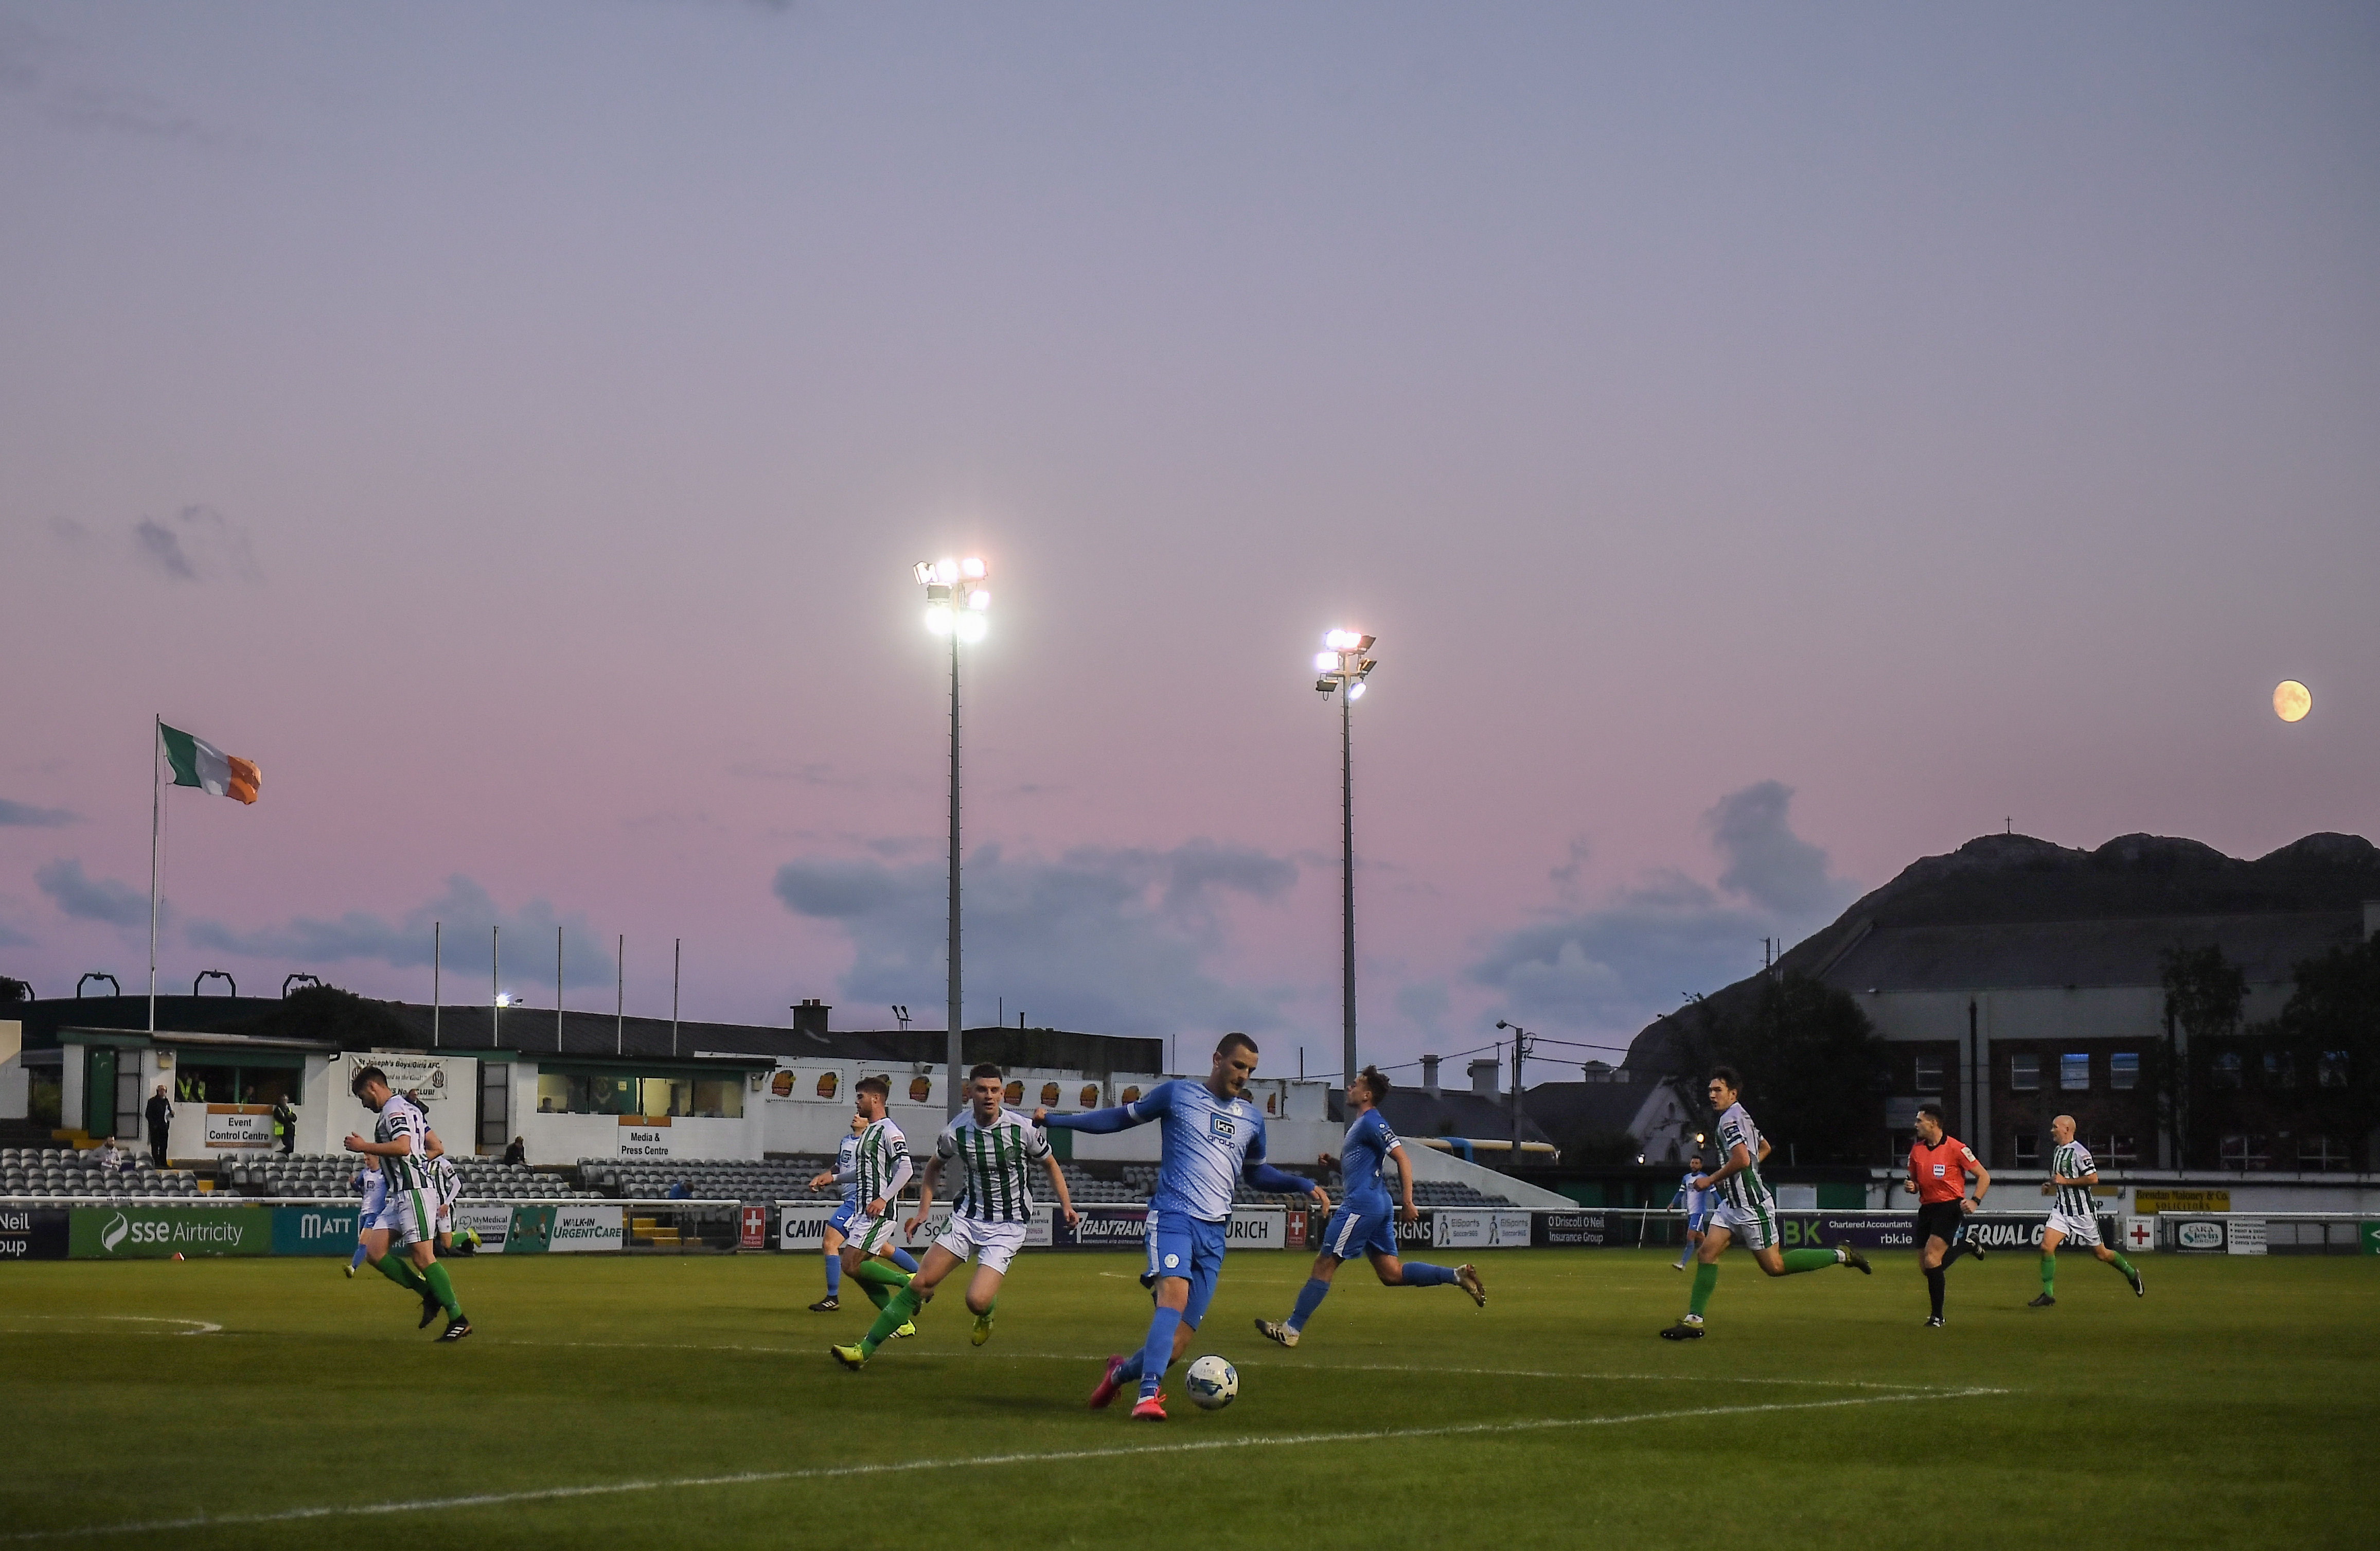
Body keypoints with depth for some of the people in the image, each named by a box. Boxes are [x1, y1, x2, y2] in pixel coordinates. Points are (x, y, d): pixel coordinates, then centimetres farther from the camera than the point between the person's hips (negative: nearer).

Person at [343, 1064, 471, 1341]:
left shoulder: (394, 1109, -9)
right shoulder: (409, 1108, 22)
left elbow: (403, 1146, -26)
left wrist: (363, 1146, -18)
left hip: (413, 1192, -11)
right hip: (400, 1194, 11)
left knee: (422, 1257, -12)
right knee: (374, 1251, 4)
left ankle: (458, 1320, -10)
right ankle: (430, 1294, 5)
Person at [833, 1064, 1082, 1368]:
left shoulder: (1021, 1128, -11)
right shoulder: (956, 1132, -6)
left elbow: (1050, 1164, 7)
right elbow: (935, 1166, 16)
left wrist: (1066, 1205, 0)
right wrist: (923, 1211, 11)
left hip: (1008, 1226, -3)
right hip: (967, 1217, 3)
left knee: (977, 1301, -19)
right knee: (921, 1283, -6)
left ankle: (988, 1311, 21)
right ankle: (865, 1349, 1)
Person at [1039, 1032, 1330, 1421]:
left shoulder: (1251, 1119, 18)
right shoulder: (1178, 1094, 5)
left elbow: (1255, 1173, 33)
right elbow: (1122, 1117, 13)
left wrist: (1304, 1185, 19)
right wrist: (1055, 1120, 8)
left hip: (1214, 1232, 5)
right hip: (1173, 1217, -5)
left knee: (1177, 1342, -1)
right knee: (1174, 1295, -31)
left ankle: (1122, 1372, 27)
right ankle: (1149, 1396, -35)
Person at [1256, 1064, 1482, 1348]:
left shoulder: (1371, 1122, -9)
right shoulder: (1362, 1123, 22)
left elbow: (1402, 1158, -16)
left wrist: (1408, 1203, -21)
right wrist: (1333, 1164, 12)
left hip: (1361, 1205, -10)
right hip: (1377, 1205, 10)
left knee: (1324, 1265, -5)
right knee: (1392, 1274, 6)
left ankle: (1291, 1330, -3)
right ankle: (1457, 1275, 0)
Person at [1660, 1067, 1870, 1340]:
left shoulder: (1730, 1119, -16)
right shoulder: (1741, 1117, 15)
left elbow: (1742, 1159, -27)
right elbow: (1764, 1148, 30)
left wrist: (1710, 1180, -16)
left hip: (1751, 1205, -10)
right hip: (1732, 1203, 10)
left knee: (1774, 1265, -4)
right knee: (1706, 1253, 0)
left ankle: (1841, 1255, 6)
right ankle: (1693, 1321, -2)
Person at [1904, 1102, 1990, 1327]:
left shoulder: (1955, 1148, -9)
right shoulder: (1916, 1150, 9)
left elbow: (1984, 1176, -4)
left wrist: (1975, 1201, -18)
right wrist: (1911, 1187, -3)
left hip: (1950, 1207, -7)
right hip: (1927, 1208, 7)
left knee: (1932, 1260, -21)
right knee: (1925, 1267, 4)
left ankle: (1937, 1316, -8)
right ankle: (1966, 1244, 29)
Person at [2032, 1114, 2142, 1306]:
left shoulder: (2079, 1152, -15)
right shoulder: (2057, 1152, 13)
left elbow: (2093, 1178, -22)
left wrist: (2065, 1181, -20)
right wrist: (2050, 1186, 9)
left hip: (2082, 1212, -7)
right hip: (2062, 1210, 7)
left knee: (2100, 1253, 6)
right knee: (2046, 1246, -11)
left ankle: (2131, 1274, 32)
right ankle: (2048, 1294, -7)